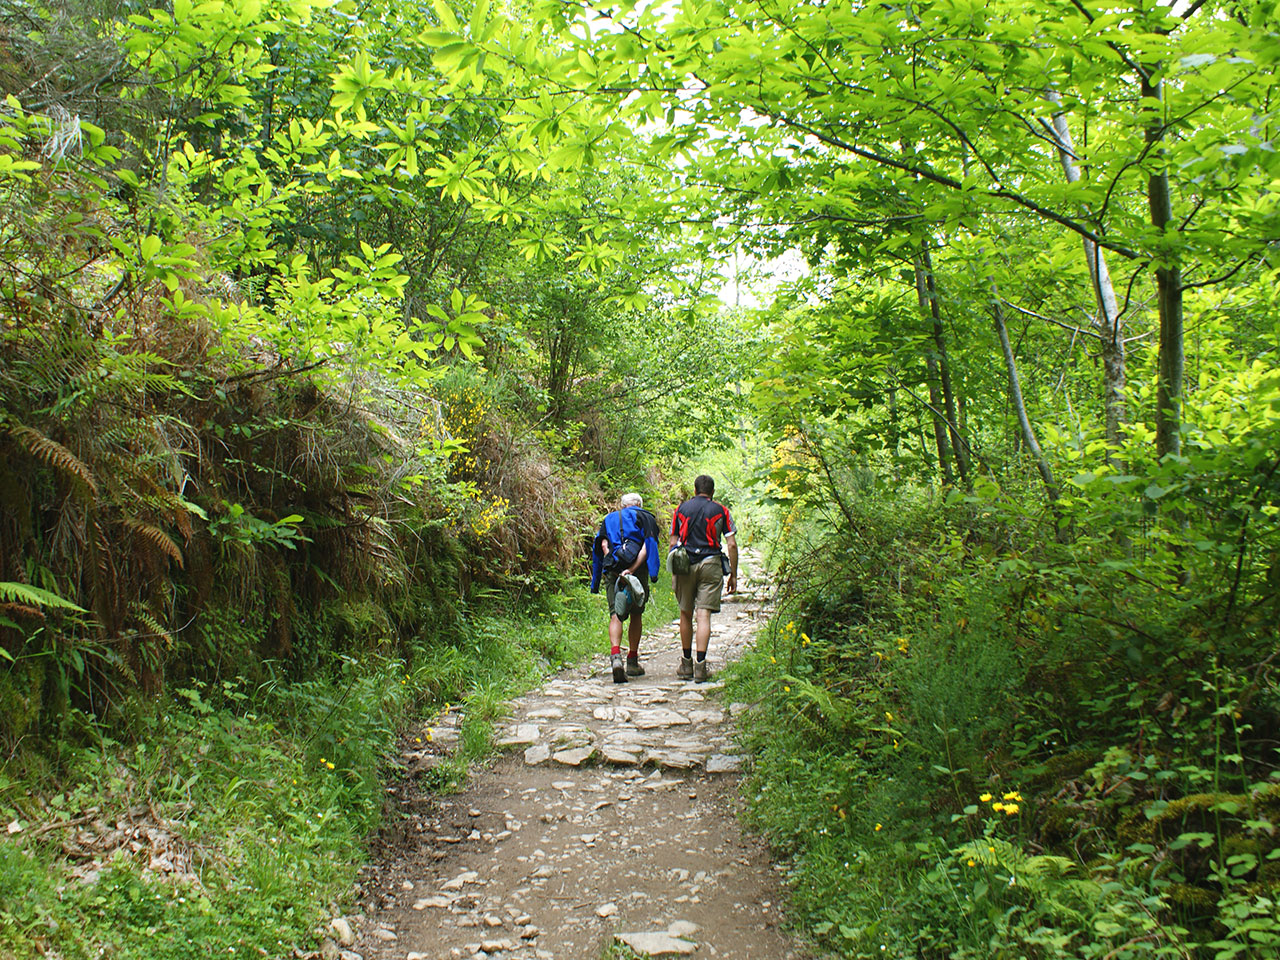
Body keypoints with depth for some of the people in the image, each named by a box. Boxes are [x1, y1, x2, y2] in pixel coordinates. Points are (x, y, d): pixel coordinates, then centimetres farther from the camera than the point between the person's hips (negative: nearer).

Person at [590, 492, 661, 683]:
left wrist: (612, 566, -4)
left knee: (616, 615, -4)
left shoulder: (609, 519, 21)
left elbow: (603, 545, 5)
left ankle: (615, 656, -28)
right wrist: (632, 569, -12)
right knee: (636, 615, 13)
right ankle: (632, 663, 18)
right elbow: (647, 546, -3)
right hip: (637, 572, -1)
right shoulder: (646, 518, 13)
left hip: (612, 572, 1)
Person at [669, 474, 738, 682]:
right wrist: (733, 575, 7)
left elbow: (673, 543, 9)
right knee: (704, 615, -5)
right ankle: (700, 665, -11)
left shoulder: (681, 509, 11)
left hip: (685, 565, 2)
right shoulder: (720, 511, 6)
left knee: (686, 614, 12)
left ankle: (686, 665, 20)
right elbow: (731, 544, 2)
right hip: (710, 564, -2)